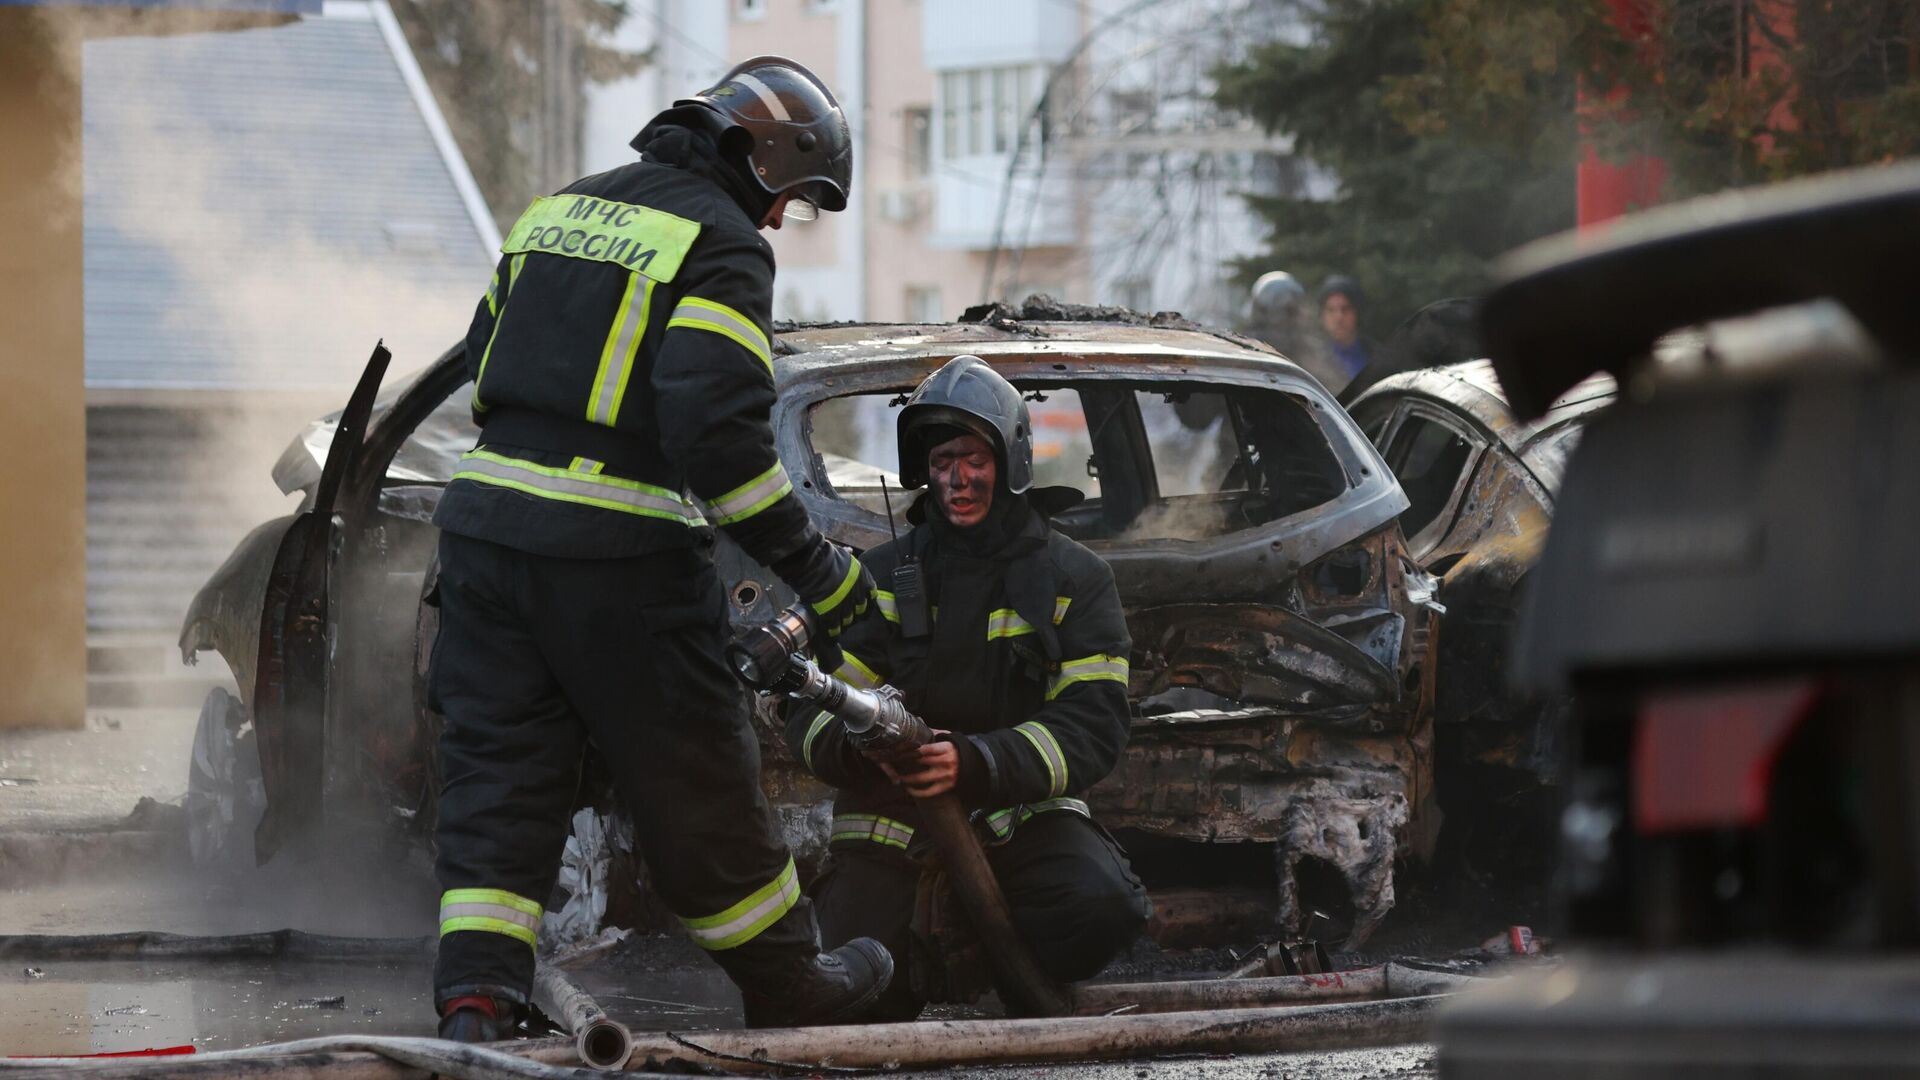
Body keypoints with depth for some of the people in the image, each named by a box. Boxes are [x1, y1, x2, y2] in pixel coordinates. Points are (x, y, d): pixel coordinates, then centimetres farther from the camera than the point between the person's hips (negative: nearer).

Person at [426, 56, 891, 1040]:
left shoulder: (558, 209, 16)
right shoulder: (723, 247, -8)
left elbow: (483, 359, 22)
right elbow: (717, 428, -19)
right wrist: (815, 566, -12)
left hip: (487, 518, 6)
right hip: (618, 555, -6)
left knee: (496, 774, 6)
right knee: (694, 782, 7)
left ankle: (474, 1002, -7)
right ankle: (788, 984, 23)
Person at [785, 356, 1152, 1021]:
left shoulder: (1073, 579, 2)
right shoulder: (883, 576, 5)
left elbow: (1094, 725, -9)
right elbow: (810, 715, 1)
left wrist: (976, 762, -27)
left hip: (1019, 812, -1)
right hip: (890, 820, 1)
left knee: (1102, 907, -31)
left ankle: (963, 943, -3)